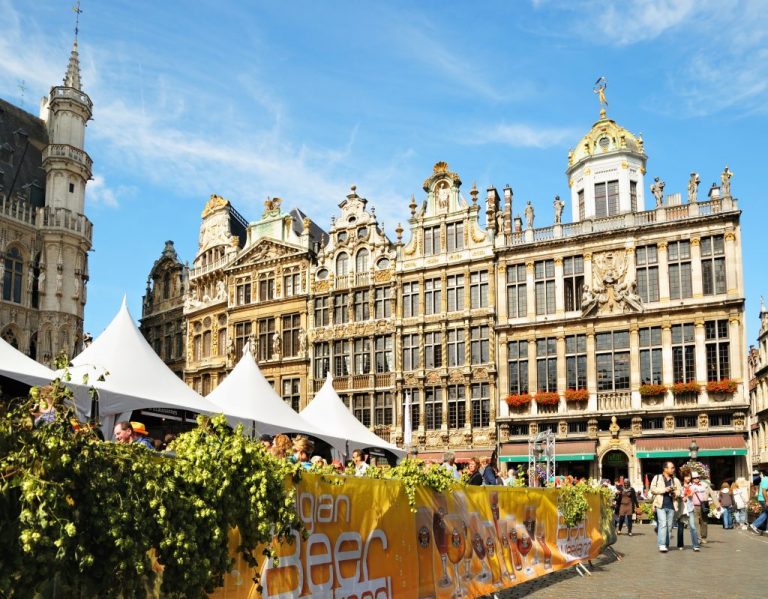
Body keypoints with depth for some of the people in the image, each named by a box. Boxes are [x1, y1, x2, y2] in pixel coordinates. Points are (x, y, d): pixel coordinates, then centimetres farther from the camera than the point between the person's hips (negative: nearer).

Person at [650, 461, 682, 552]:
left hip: (671, 506, 4)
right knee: (663, 524, -15)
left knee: (669, 526, 5)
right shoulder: (657, 478, 6)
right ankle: (661, 545, -17)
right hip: (661, 505, -4)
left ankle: (666, 544, 14)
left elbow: (679, 491, 12)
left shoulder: (676, 480, 17)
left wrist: (674, 492, -10)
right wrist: (664, 490, -11)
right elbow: (652, 489, -2)